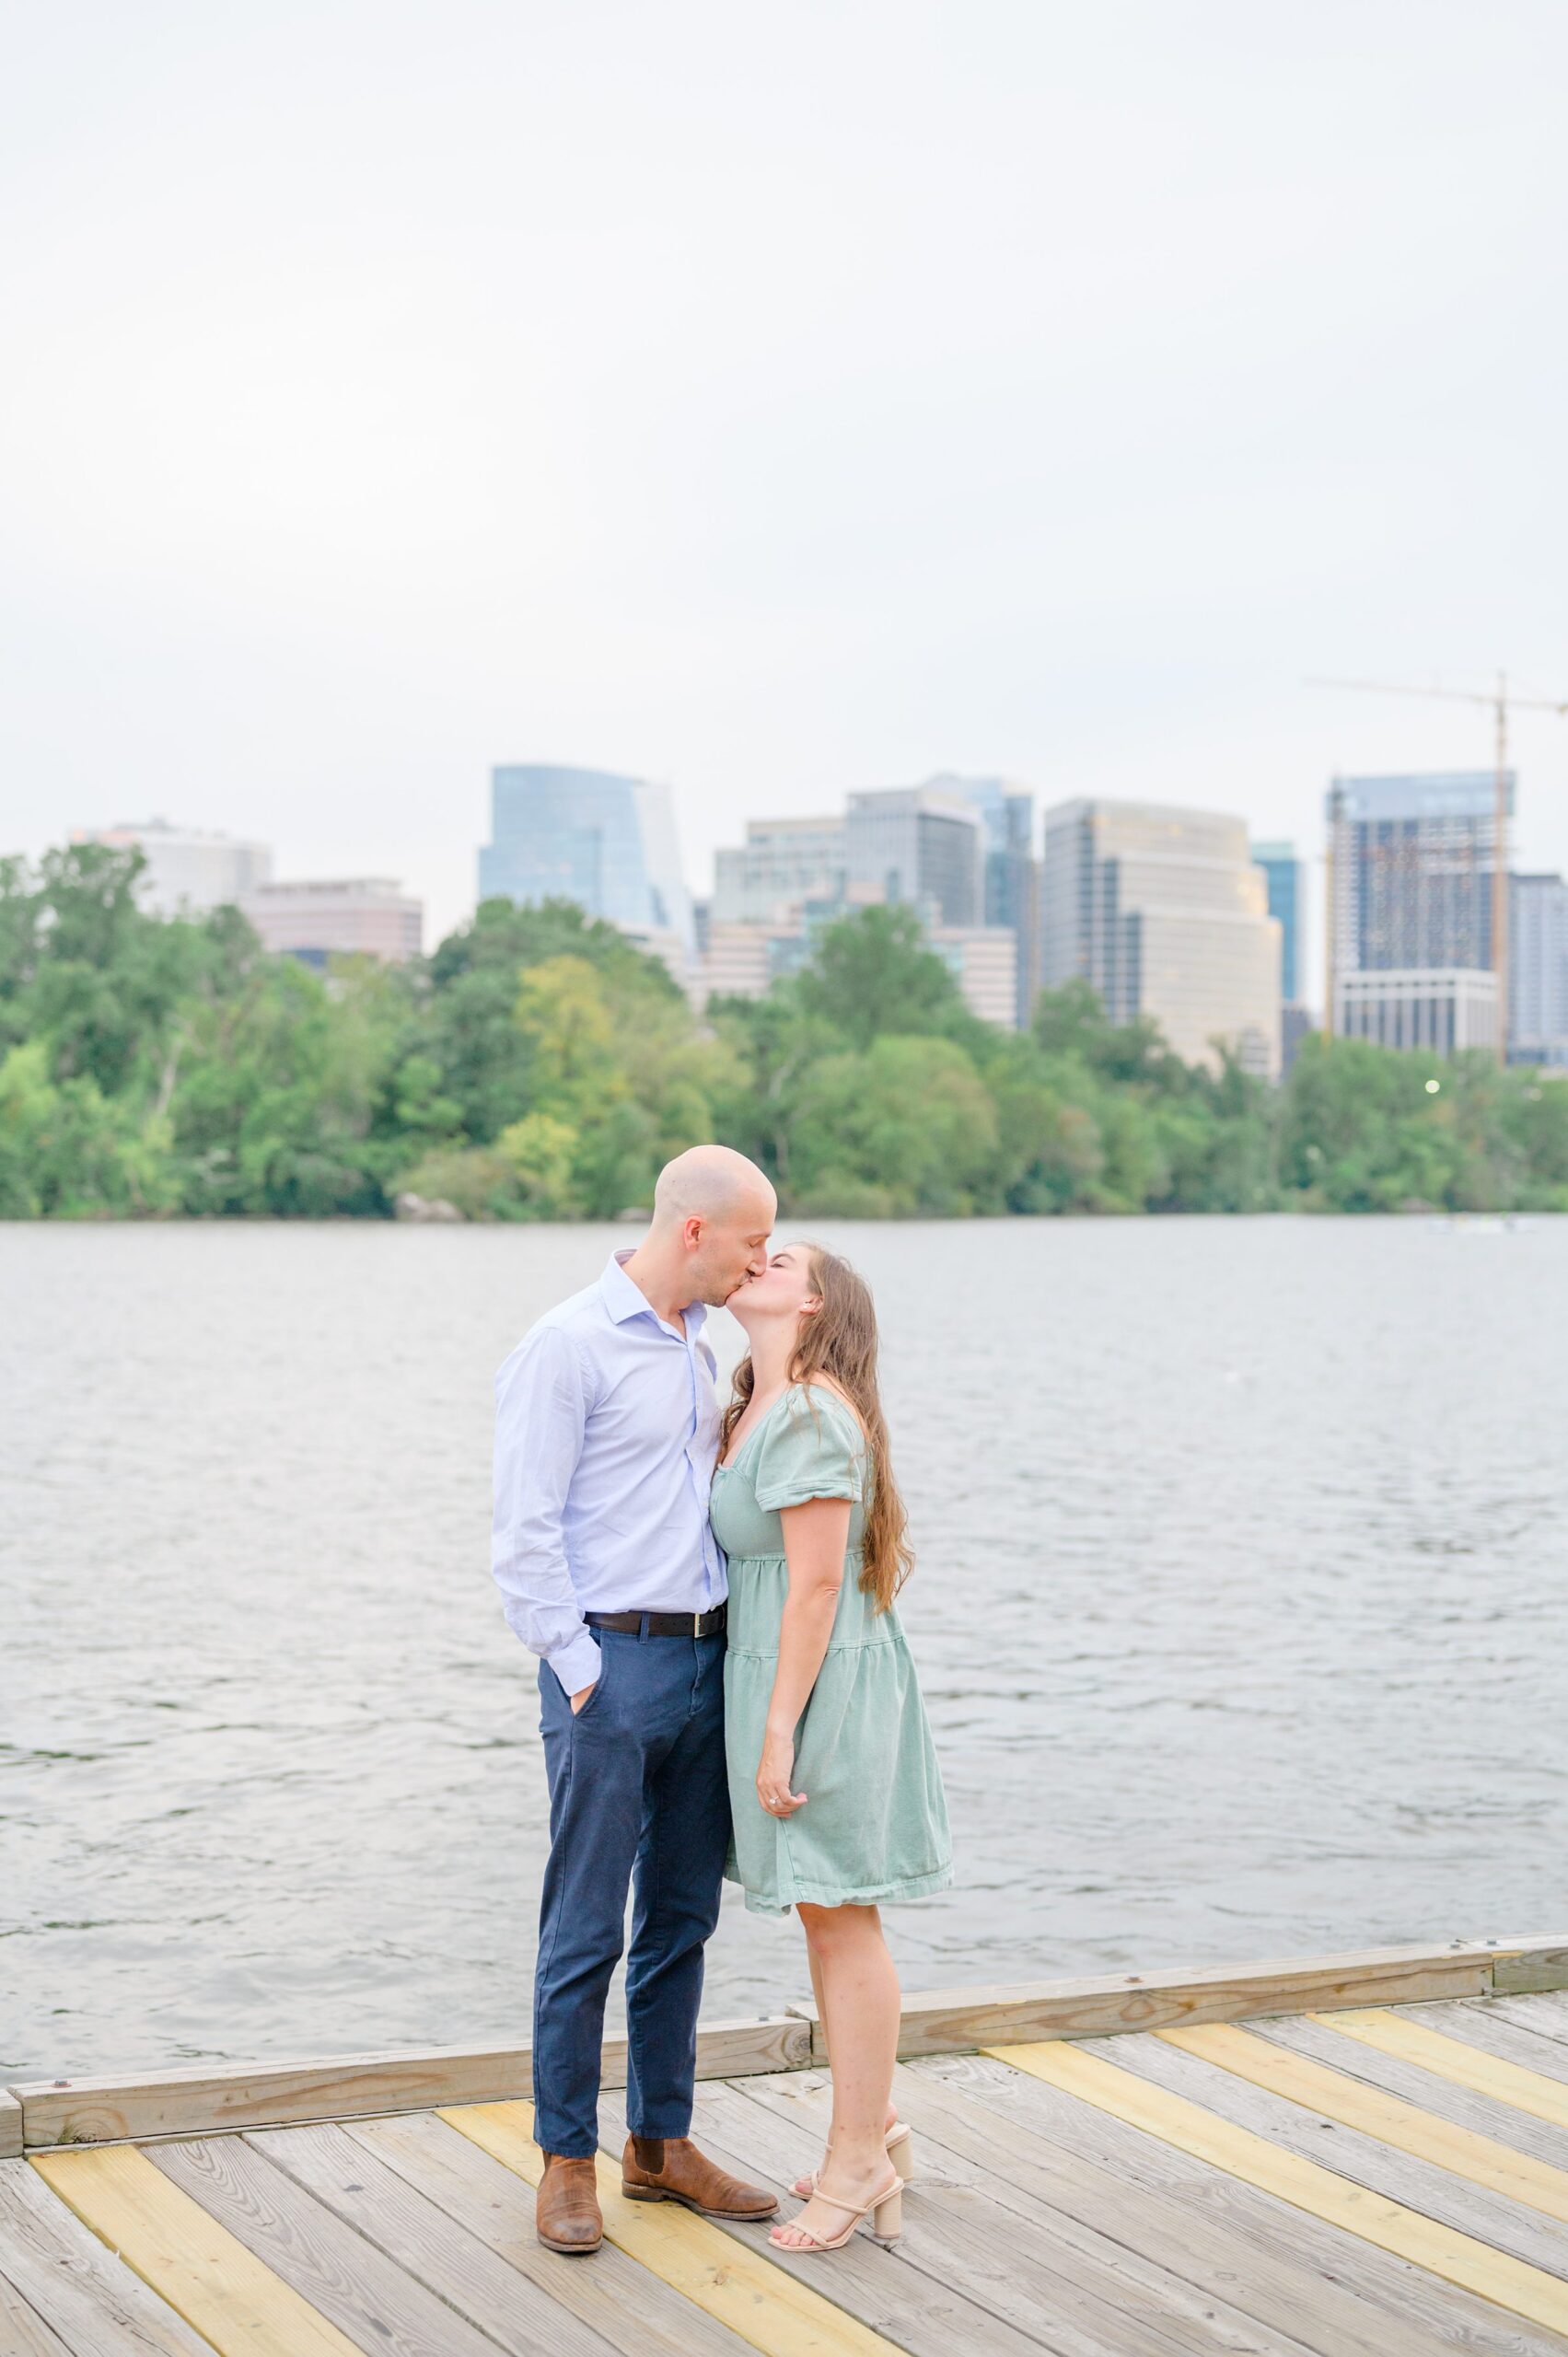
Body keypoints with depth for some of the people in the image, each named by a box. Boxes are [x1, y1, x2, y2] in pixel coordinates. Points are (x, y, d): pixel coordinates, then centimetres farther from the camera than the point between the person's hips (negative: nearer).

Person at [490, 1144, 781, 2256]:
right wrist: (578, 1673, -14)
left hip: (704, 1661, 8)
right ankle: (567, 2161, 9)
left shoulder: (697, 1349, 15)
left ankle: (661, 2143, 22)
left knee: (683, 1919, 12)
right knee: (586, 1931, -2)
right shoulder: (568, 1347, -10)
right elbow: (525, 1532, -13)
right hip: (612, 1662, -8)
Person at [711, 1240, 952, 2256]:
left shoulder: (811, 1417, -17)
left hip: (821, 1680, -10)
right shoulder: (759, 1410, 13)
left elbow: (815, 1583, -21)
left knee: (839, 1917, -1)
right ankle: (876, 2125, 30)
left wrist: (780, 1733, -21)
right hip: (775, 1675, 10)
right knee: (830, 1917, 17)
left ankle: (859, 2164, 9)